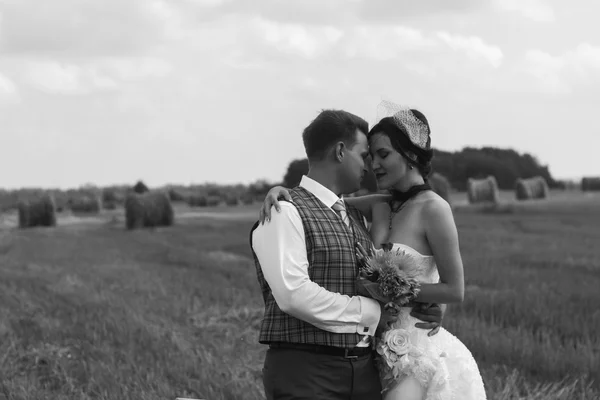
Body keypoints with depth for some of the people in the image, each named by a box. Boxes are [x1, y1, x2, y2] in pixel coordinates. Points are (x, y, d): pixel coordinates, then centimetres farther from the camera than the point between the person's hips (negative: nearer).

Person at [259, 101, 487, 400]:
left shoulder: (433, 209, -10)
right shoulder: (381, 206, 9)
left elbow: (454, 291, -10)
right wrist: (281, 189, -12)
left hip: (422, 355, -6)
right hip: (386, 351, 6)